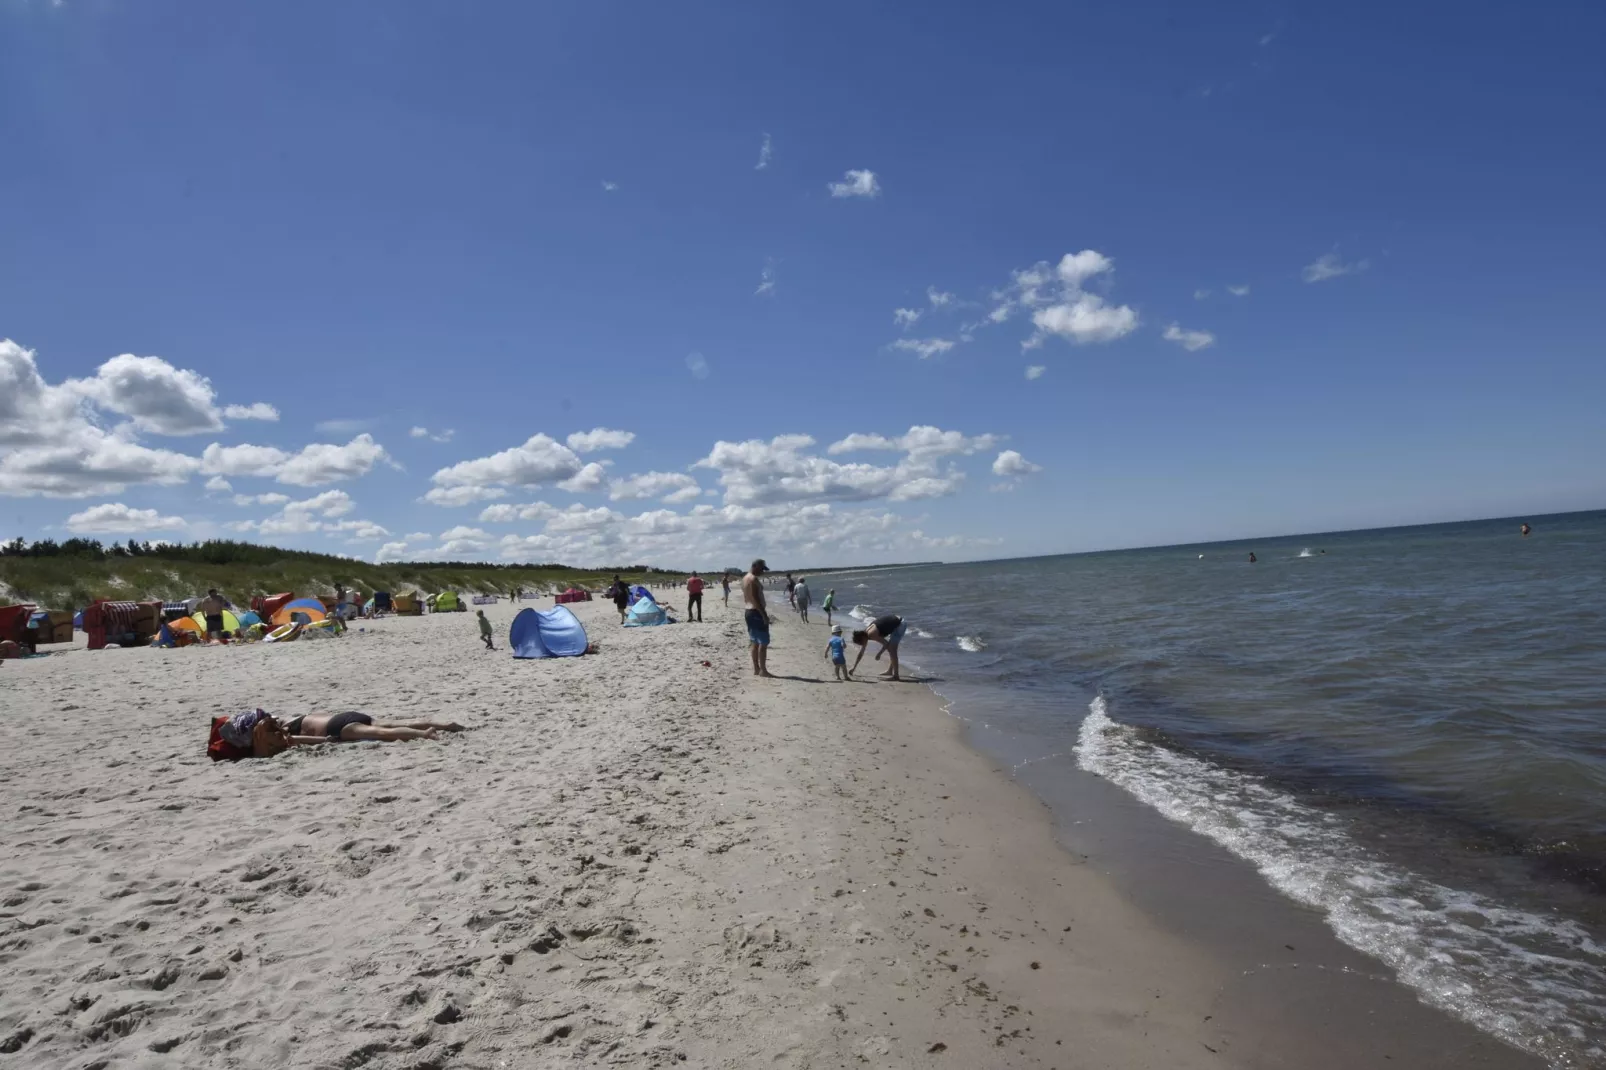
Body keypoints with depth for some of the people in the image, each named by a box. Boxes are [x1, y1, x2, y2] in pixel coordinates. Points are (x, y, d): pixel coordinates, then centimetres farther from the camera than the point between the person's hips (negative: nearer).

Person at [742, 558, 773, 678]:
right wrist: (764, 615, -21)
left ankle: (756, 669, 15)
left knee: (754, 642, 12)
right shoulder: (754, 579, -16)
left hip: (748, 611, 10)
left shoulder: (745, 578, 14)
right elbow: (756, 598, -22)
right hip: (756, 612, -10)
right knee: (763, 642, -5)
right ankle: (763, 670, -4)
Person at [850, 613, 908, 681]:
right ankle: (890, 671, 34)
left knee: (891, 649, -13)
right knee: (890, 648, 20)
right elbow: (861, 653, 13)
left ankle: (896, 675, -13)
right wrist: (854, 668, 15)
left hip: (900, 624, -10)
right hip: (896, 622, 10)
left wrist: (879, 654, -8)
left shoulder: (871, 634, -23)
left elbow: (886, 644, -21)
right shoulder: (865, 634, 5)